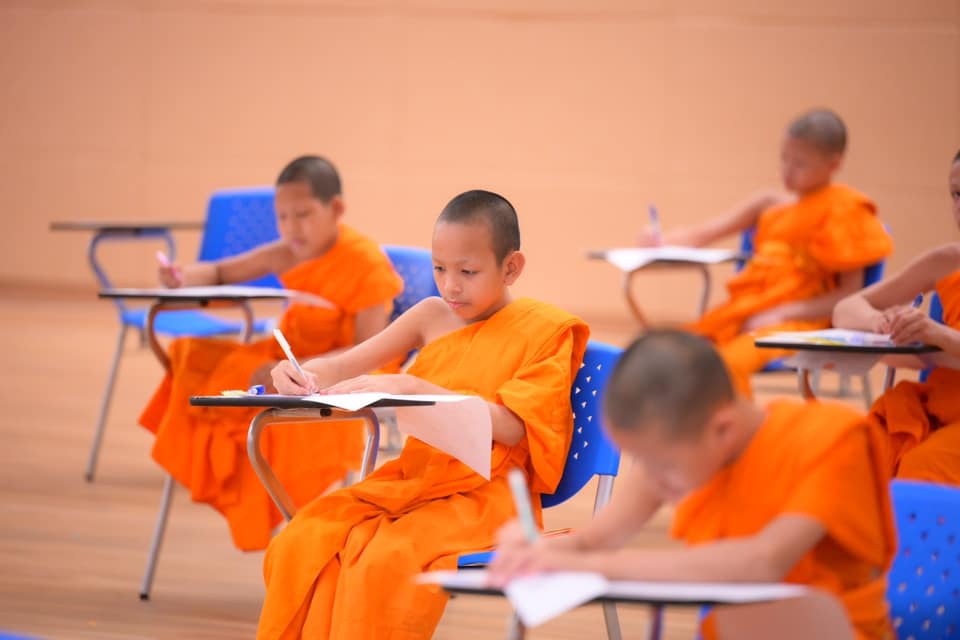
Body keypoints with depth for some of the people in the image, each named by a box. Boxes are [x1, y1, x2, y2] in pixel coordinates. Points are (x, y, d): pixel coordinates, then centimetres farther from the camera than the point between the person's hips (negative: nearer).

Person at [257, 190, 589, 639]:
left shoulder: (543, 330, -3)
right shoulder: (432, 316, 12)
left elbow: (510, 428, -16)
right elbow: (345, 366, 8)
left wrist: (412, 387, -24)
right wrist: (300, 373, -17)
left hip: (486, 496, -5)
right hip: (412, 480, 6)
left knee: (387, 562, -33)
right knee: (300, 546, -19)